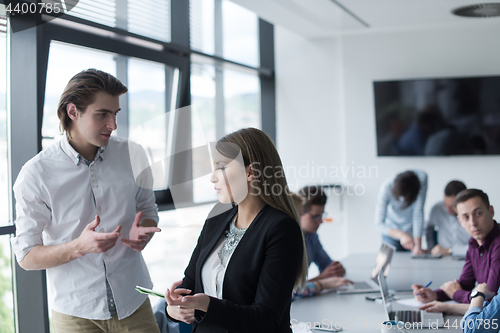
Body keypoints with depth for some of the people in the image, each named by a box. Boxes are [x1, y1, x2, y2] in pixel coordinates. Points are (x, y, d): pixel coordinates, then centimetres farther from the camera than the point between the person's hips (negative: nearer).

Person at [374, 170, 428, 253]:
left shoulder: (422, 178, -28)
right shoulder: (386, 188, -31)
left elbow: (418, 213, -25)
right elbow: (379, 223, -29)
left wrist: (418, 245, -28)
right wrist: (401, 235, -44)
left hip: (412, 230, 2)